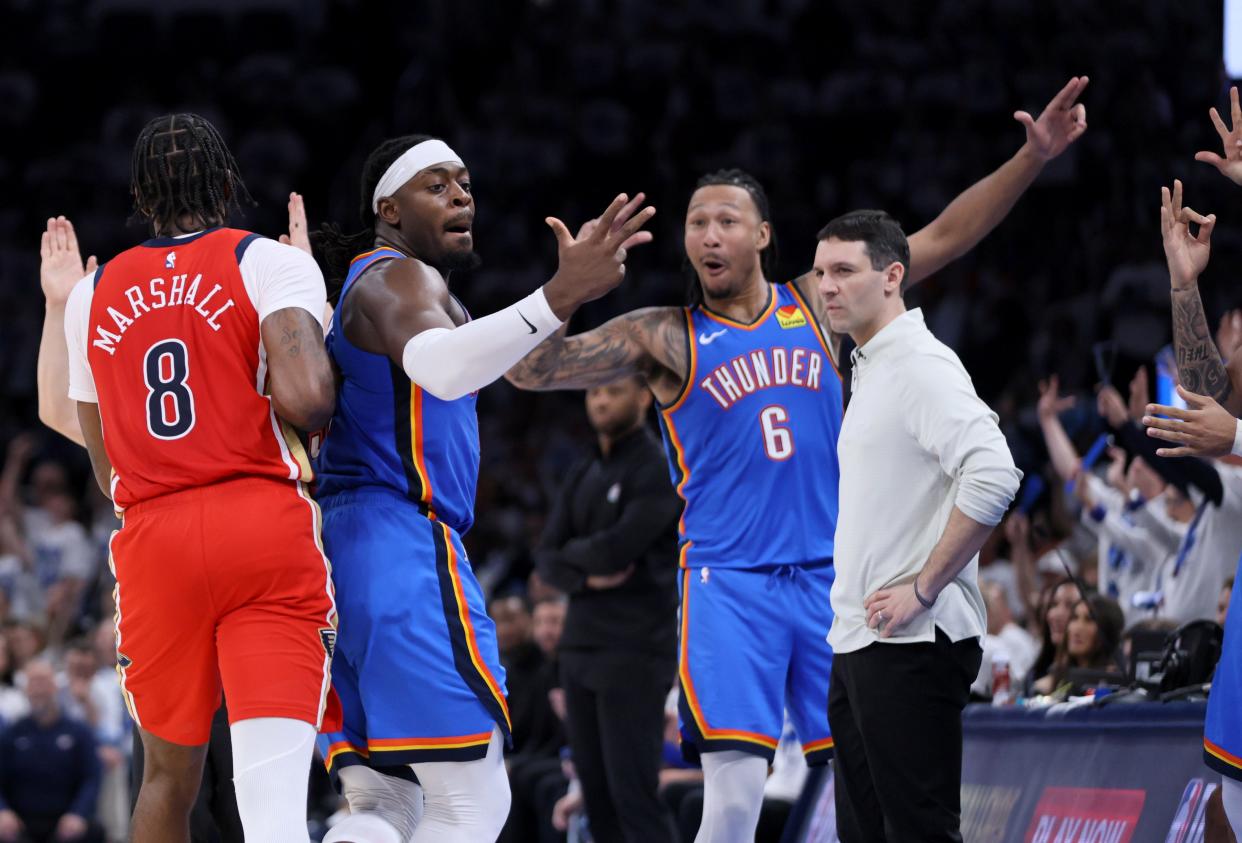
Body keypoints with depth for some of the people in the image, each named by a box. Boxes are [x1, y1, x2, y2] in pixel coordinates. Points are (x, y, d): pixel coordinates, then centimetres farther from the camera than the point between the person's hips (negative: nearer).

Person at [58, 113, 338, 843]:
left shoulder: (92, 295, 15)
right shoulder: (271, 264, 2)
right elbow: (306, 400, -15)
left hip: (153, 537, 4)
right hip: (264, 524, -4)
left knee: (169, 774, 20)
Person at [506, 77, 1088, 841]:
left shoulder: (816, 305, 8)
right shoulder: (665, 337, 1)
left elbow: (944, 239, 8)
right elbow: (530, 370, -8)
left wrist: (1033, 159, 1)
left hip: (830, 574, 3)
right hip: (729, 584, -3)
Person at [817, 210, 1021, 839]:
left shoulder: (921, 367, -13)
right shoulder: (870, 368, 19)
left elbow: (993, 477, -27)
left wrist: (923, 588, -21)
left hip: (909, 646, -10)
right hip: (857, 646, 10)